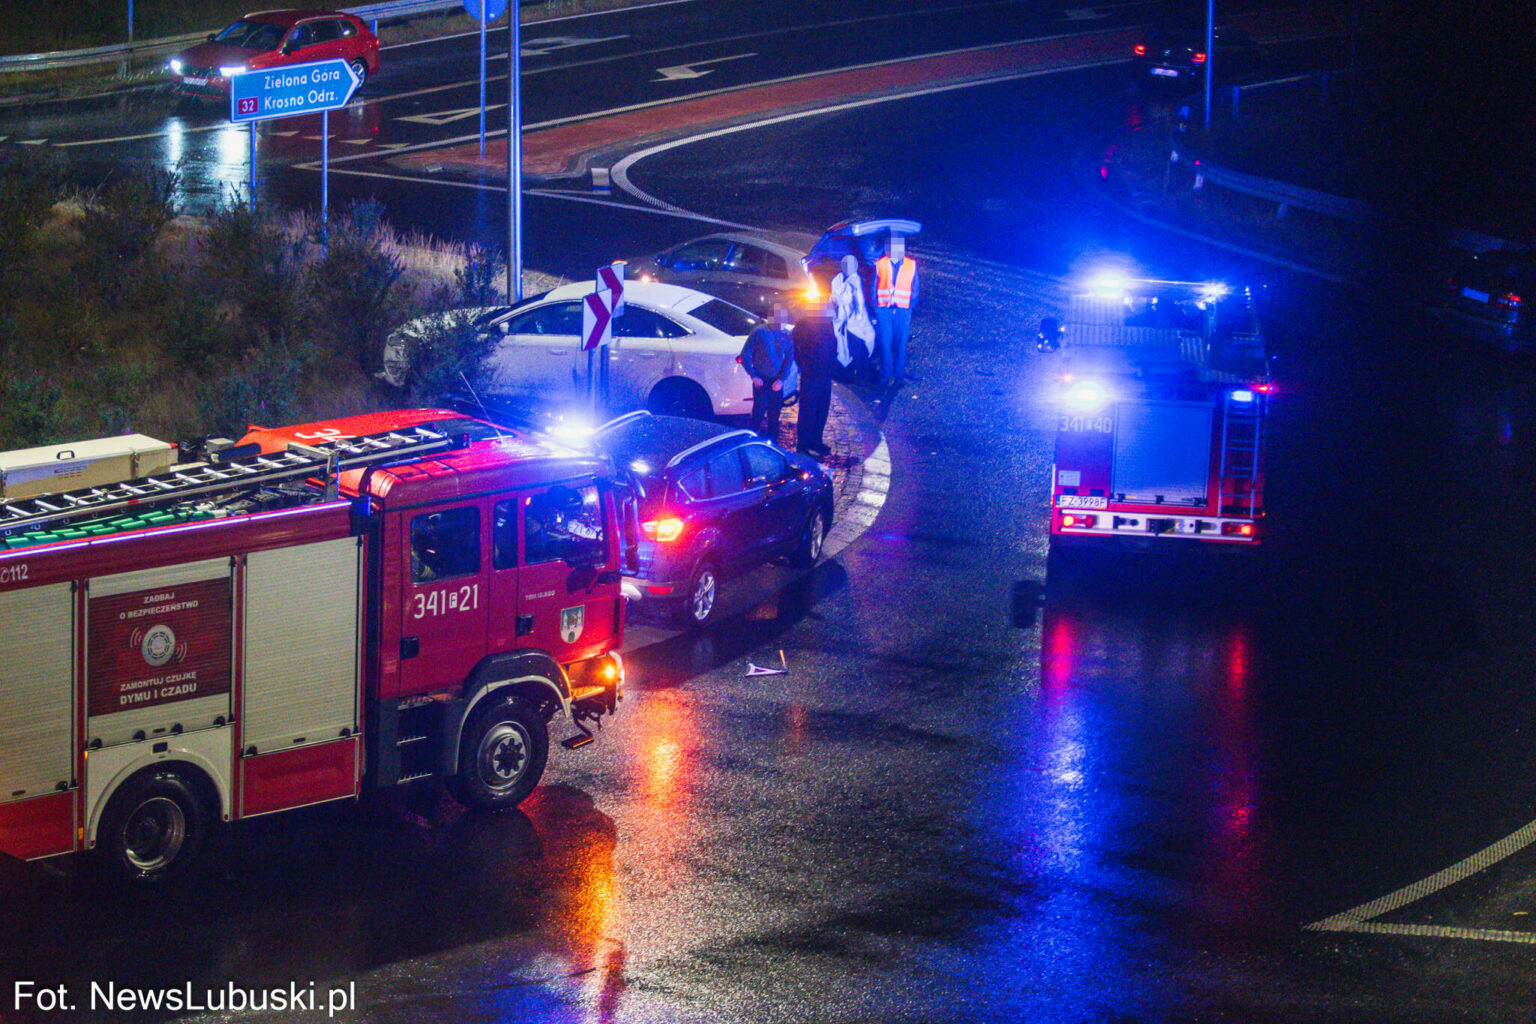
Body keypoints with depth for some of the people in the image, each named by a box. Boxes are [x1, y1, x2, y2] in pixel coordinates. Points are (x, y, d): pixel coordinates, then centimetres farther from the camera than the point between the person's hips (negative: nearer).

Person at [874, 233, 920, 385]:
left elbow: (915, 289, 11)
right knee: (885, 343, -2)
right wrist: (876, 308, 0)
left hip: (903, 310, 0)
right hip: (884, 309, 0)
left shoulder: (911, 265, 9)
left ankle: (899, 375, 5)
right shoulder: (880, 264, 8)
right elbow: (874, 288, 8)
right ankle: (886, 374, 6)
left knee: (901, 344, -2)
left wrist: (911, 307, 1)